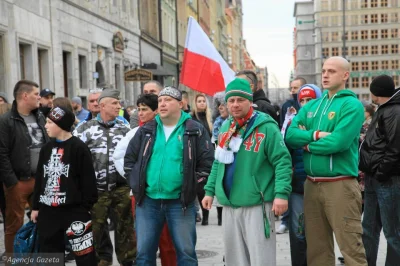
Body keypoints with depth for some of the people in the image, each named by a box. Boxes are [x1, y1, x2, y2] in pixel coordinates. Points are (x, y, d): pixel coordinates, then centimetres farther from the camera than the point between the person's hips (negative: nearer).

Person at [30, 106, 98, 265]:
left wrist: (86, 207, -10)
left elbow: (88, 180, -10)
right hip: (48, 210, 7)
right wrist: (35, 206, 17)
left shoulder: (79, 148, -9)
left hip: (75, 210, -7)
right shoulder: (47, 148, 12)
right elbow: (39, 179, 17)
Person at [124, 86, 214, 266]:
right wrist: (136, 185, 5)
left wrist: (193, 186, -6)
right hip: (148, 201, 3)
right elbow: (129, 158, 14)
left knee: (186, 251, 7)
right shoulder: (146, 130, 9)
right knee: (144, 252, 9)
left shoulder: (195, 130, -1)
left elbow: (206, 163, -3)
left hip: (181, 201, -3)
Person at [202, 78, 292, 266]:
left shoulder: (265, 127, -10)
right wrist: (210, 190, 12)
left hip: (256, 205, -7)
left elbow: (282, 161, -13)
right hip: (229, 205, 7)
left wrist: (281, 193, -21)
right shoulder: (225, 128, 12)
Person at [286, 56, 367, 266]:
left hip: (340, 184, -7)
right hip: (312, 184, 7)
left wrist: (307, 144, -5)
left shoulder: (352, 105, -7)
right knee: (317, 247, 14)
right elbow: (290, 135, 2)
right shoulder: (311, 106, 14)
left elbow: (338, 142, -19)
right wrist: (316, 134, -14)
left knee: (351, 247, -4)